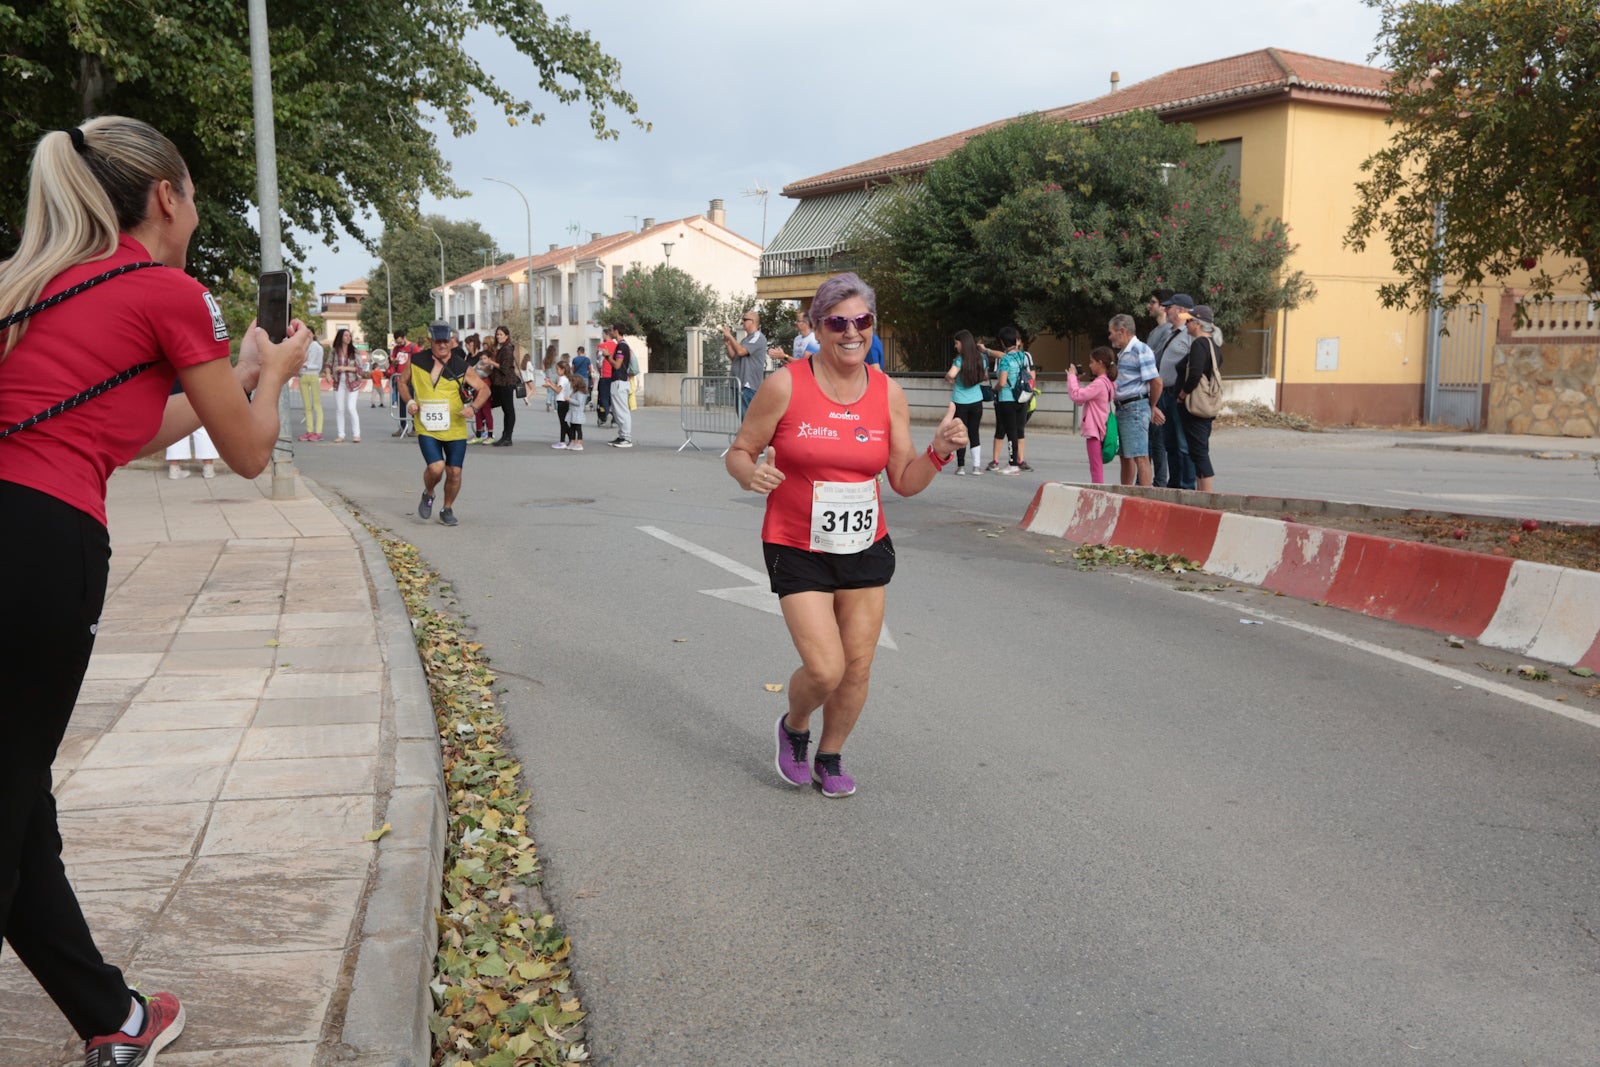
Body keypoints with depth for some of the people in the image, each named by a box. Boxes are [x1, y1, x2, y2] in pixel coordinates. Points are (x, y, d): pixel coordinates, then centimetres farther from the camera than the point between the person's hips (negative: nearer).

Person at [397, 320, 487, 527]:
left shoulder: (462, 367, -3)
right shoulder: (417, 362, 1)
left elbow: (484, 389, 2)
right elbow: (402, 382, 17)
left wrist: (473, 407, -16)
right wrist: (409, 402, -1)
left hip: (455, 429, 1)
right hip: (427, 428, -1)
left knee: (454, 472, 2)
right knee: (436, 467, -18)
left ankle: (447, 510, 26)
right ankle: (428, 495, 16)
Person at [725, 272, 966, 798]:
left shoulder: (889, 393, -1)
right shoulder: (785, 385, -12)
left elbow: (905, 481, 4)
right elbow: (739, 453, -3)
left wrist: (939, 451, -15)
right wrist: (752, 475, -25)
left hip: (866, 548, 4)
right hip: (798, 550, -4)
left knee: (858, 667, 8)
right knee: (825, 670, -11)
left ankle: (829, 757, 34)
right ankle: (793, 727, 24)